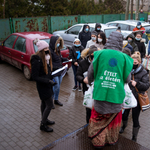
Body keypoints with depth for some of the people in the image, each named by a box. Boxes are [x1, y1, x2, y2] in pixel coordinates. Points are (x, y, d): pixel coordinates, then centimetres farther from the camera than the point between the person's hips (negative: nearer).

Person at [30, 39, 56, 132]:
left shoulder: (46, 58, 3)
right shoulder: (37, 61, -24)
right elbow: (35, 77, -23)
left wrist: (52, 76, 0)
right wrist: (48, 81, -26)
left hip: (47, 85, 9)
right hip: (42, 86, -9)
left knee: (44, 103, 22)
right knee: (50, 105, -1)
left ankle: (44, 120, 40)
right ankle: (43, 125, 15)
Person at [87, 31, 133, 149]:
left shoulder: (100, 54, -6)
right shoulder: (124, 58, -4)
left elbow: (91, 72, 5)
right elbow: (128, 79, 3)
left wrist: (90, 82, 26)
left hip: (100, 94, -1)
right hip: (116, 95, 1)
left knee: (98, 119, 16)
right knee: (113, 118, 20)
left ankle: (98, 141, 29)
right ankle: (111, 140, 39)